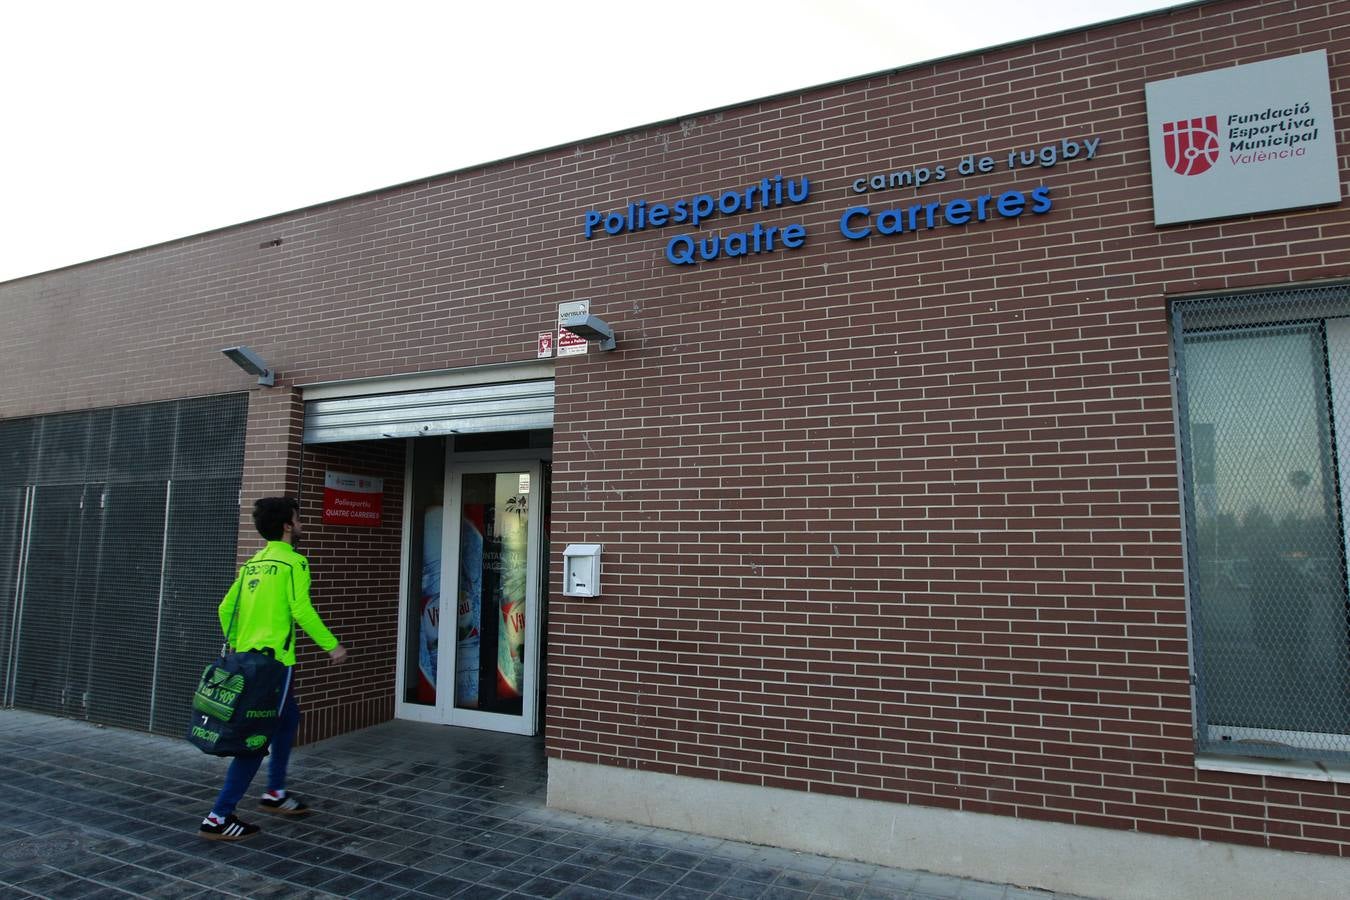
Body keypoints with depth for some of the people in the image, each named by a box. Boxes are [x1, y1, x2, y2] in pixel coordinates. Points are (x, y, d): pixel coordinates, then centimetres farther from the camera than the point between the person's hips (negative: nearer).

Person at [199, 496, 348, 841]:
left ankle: (275, 793, 29)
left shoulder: (252, 563, 13)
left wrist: (236, 646, 24)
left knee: (288, 718, 23)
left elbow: (226, 609, 13)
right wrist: (332, 645, -9)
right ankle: (219, 818, 1)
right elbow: (302, 611, -18)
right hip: (274, 660, -9)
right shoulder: (294, 562, -10)